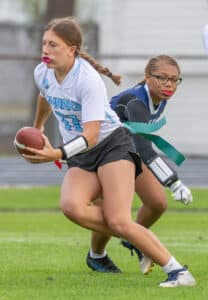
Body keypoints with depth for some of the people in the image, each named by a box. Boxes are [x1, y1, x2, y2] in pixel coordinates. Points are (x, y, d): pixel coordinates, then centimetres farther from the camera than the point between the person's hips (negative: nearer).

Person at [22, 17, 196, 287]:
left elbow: (91, 135, -26)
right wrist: (38, 127, 43)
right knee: (71, 206, -28)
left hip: (113, 144, -6)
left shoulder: (88, 80, -21)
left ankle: (178, 272, -14)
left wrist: (58, 154, -41)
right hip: (80, 158, 6)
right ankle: (136, 239, -11)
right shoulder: (42, 73, 0)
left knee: (118, 222, -22)